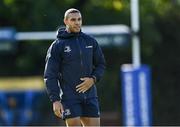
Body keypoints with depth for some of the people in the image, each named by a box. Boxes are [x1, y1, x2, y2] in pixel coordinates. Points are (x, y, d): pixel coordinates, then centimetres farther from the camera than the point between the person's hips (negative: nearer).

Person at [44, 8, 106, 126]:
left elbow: (101, 64, 16)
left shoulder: (91, 41, 9)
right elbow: (50, 75, -5)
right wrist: (55, 100, -14)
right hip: (69, 97, -4)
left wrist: (93, 79, -5)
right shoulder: (57, 45, -3)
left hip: (90, 95, 4)